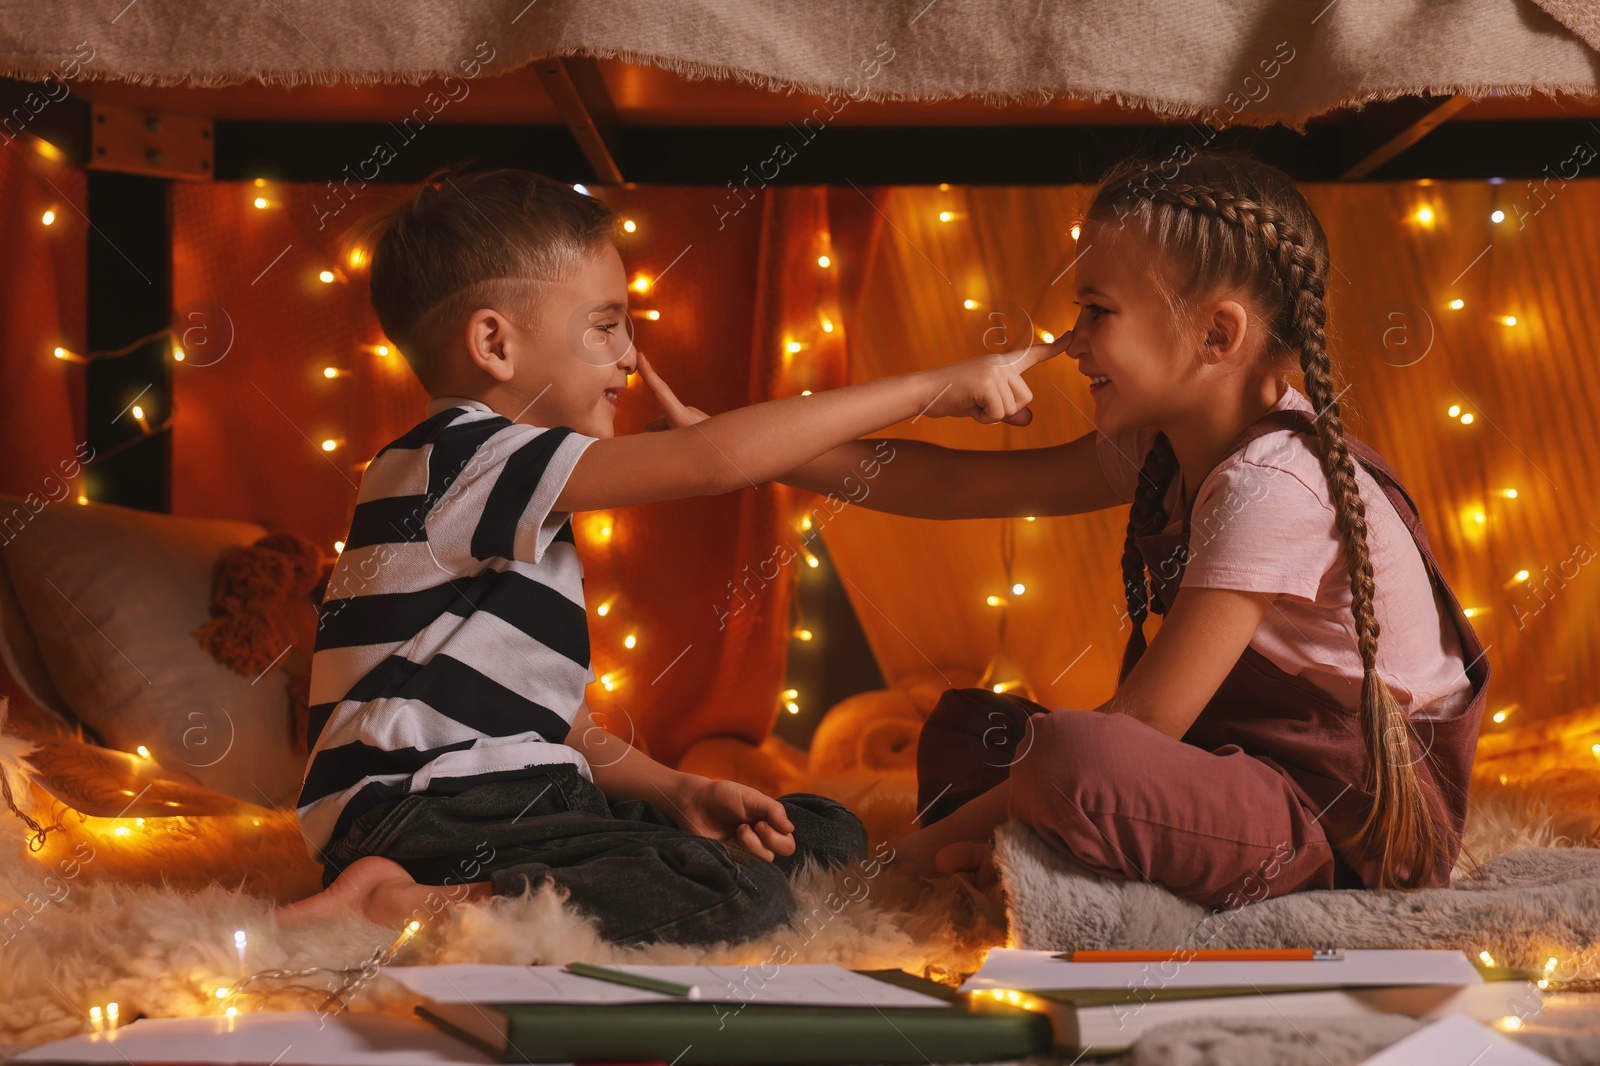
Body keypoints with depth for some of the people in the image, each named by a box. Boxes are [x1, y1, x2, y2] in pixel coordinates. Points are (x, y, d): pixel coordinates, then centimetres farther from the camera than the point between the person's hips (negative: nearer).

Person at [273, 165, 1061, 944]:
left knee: (826, 834, 10)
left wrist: (679, 793, 3)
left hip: (521, 806, 11)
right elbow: (716, 460, -22)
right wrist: (934, 389, -17)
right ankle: (400, 907, -24)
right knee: (743, 899, -29)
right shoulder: (463, 456, -10)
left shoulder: (517, 513, 23)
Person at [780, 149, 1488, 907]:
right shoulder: (1166, 446, 4)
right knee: (963, 728, 10)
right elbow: (960, 485, 7)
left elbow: (1139, 724, -24)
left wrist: (945, 837, -17)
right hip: (1253, 764, 10)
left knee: (1073, 759, -35)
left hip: (1358, 818, -10)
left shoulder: (1270, 489, -24)